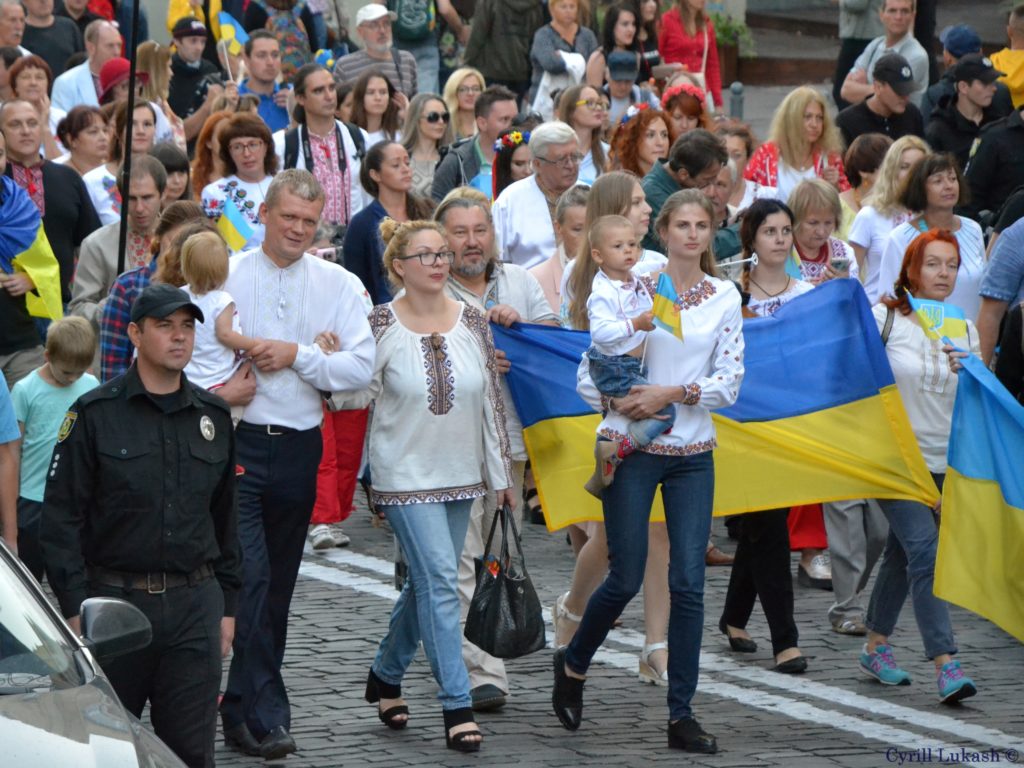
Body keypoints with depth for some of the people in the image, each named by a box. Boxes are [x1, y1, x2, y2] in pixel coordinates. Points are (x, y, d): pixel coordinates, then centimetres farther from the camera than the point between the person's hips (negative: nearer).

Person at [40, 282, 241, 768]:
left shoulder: (213, 417, 11)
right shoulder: (94, 414, -3)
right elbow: (61, 518, -5)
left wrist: (227, 605, 14)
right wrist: (75, 608, -11)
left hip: (196, 604, 3)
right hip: (113, 600, -3)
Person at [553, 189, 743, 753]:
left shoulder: (725, 297, 5)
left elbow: (729, 382, 0)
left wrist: (674, 393, -13)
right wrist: (621, 401, -18)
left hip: (693, 452, 2)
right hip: (631, 447, -2)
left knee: (688, 582, -2)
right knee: (626, 578, 0)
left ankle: (682, 714, 3)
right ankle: (573, 662, 29)